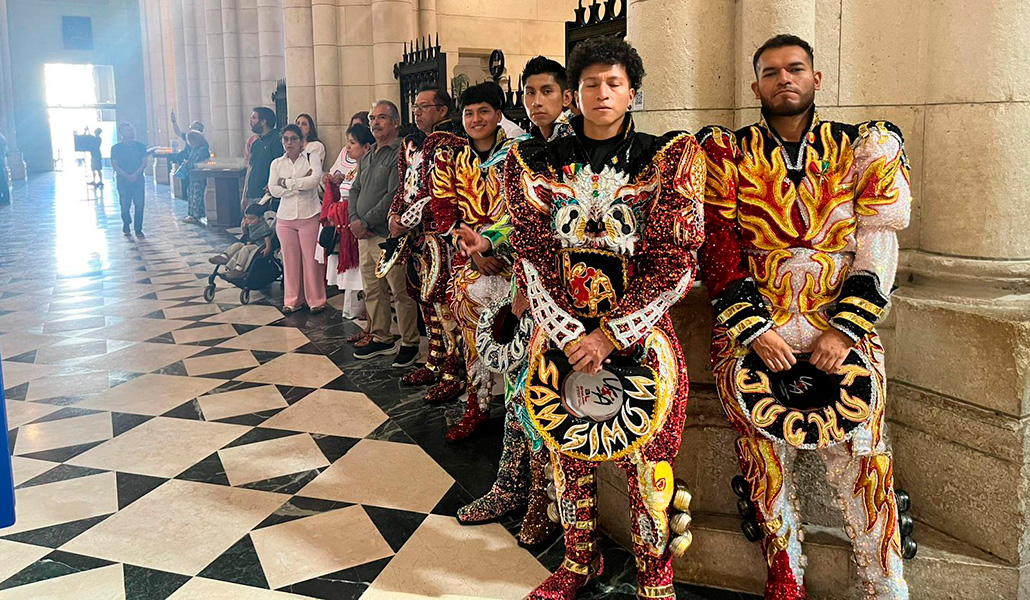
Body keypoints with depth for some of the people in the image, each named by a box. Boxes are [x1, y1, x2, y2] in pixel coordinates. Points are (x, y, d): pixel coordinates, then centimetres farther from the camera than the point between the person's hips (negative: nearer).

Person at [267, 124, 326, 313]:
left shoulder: (311, 159, 2)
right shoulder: (276, 164, 11)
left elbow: (315, 179, -17)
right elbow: (273, 190, -3)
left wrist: (287, 183, -10)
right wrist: (301, 184, -10)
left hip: (310, 216, -3)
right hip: (285, 217, 3)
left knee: (311, 259, -2)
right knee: (290, 260, 6)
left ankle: (316, 300, 10)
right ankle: (293, 300, 18)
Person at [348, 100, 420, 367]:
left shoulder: (401, 154, -10)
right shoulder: (367, 157, 18)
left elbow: (394, 196, -18)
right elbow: (355, 190, 18)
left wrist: (365, 222, -14)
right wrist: (354, 220, -1)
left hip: (388, 235, -9)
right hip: (364, 235, 9)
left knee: (401, 292, -2)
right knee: (372, 291, 14)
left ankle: (409, 344, 8)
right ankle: (381, 338, 26)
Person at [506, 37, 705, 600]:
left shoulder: (669, 158, -1)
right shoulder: (537, 161, 4)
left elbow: (674, 261, -8)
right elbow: (534, 256, -2)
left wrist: (610, 334, -15)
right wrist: (572, 336, -12)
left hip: (638, 332, -2)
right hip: (561, 331, 2)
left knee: (646, 452, 3)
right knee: (566, 447, 11)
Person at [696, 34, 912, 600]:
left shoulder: (864, 149, 7)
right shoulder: (727, 152, 6)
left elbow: (877, 249, 1)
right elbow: (717, 249, 0)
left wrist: (845, 331, -9)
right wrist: (755, 330, -9)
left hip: (843, 329, 0)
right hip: (752, 331, 0)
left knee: (861, 463, -2)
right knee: (766, 461, 4)